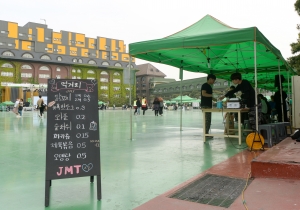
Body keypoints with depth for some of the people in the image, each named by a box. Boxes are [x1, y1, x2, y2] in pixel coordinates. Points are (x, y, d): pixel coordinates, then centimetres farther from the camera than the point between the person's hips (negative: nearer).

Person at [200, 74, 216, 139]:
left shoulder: (209, 86, 22)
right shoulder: (205, 85, -7)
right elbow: (203, 94, -20)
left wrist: (216, 99, 18)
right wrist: (212, 95, -23)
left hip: (208, 105, 10)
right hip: (205, 105, -10)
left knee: (208, 120, 9)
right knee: (207, 120, -11)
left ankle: (206, 134, 13)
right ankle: (205, 134, -9)